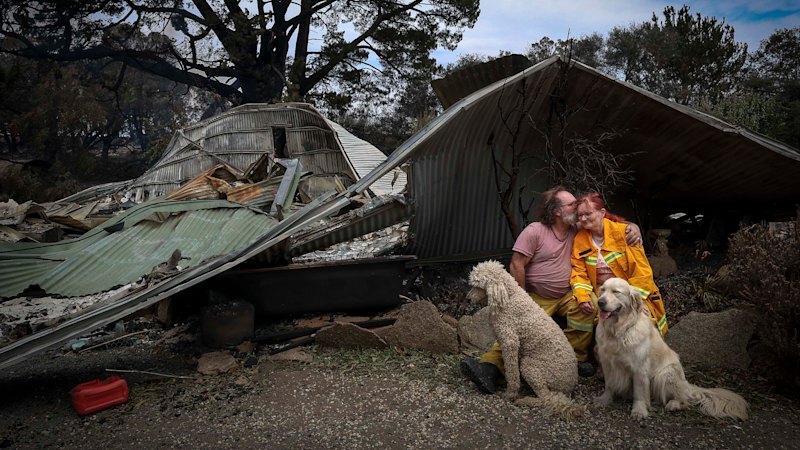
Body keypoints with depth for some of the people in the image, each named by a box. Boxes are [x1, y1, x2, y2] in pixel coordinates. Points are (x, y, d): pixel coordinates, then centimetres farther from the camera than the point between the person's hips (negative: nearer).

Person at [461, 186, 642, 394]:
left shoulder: (576, 230, 4)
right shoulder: (534, 231, -10)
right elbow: (516, 265, -12)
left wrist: (632, 227, -10)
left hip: (567, 295, 4)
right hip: (537, 298, -3)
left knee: (587, 306, -26)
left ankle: (575, 357, -11)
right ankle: (489, 367, -35)